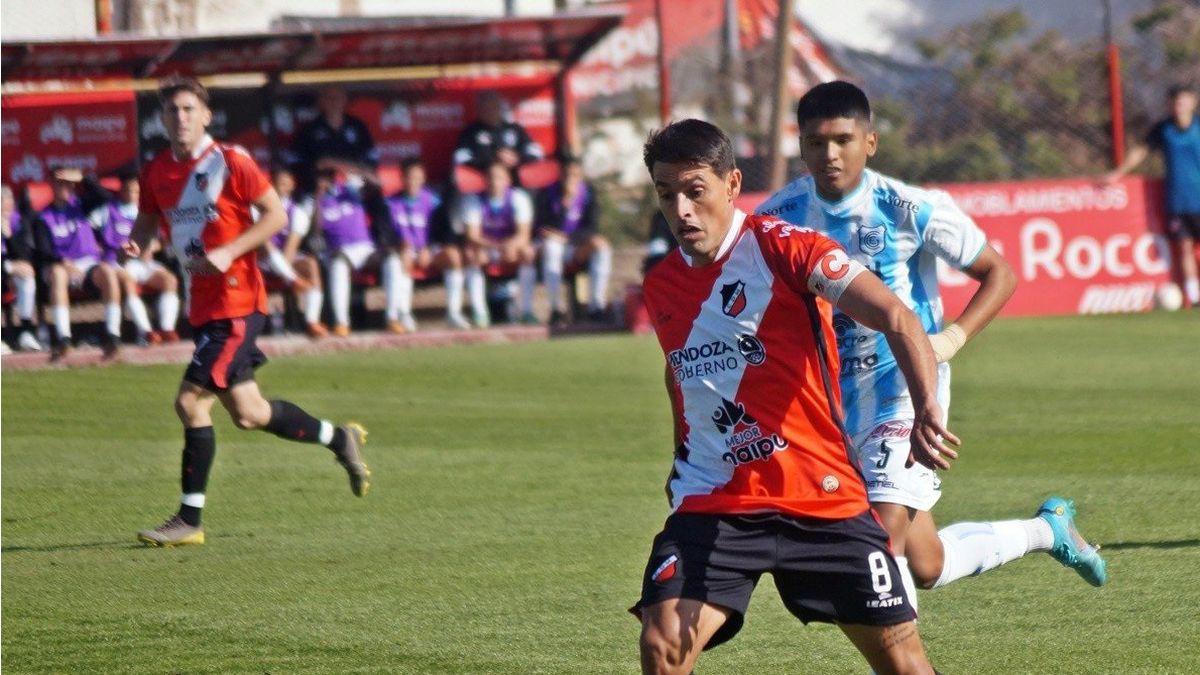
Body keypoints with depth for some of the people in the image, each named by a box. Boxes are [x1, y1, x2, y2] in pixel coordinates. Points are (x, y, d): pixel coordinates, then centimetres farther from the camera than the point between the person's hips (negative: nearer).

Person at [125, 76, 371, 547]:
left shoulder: (228, 163, -9)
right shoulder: (156, 173, 8)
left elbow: (275, 214, -8)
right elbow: (147, 219, 22)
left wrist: (229, 252, -18)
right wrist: (136, 242, -2)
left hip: (236, 301, -7)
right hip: (202, 306, 7)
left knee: (191, 400, -14)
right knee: (247, 413, 11)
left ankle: (189, 520, -8)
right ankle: (338, 438, 33)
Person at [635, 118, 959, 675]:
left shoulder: (781, 248, -10)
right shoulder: (661, 287, 8)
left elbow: (895, 318, -21)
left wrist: (927, 411, -37)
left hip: (822, 497, -3)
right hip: (712, 504, 3)